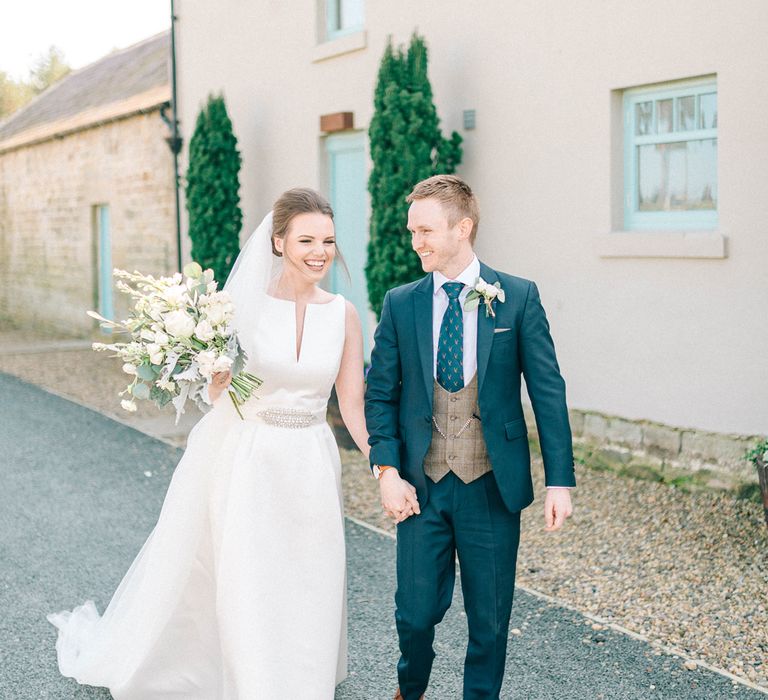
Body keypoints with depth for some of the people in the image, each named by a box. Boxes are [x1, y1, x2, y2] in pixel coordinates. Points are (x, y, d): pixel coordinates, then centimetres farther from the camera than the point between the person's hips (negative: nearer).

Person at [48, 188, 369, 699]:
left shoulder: (344, 315, -1)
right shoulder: (246, 302, -8)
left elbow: (353, 404, 1)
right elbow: (216, 391, 0)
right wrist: (216, 379, -23)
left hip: (309, 466, 2)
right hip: (243, 460, -2)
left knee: (304, 596, 11)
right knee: (245, 593, 3)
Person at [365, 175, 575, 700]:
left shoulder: (519, 297, -3)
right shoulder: (400, 304, 3)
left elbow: (548, 391, -3)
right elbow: (380, 394, 5)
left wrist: (560, 479, -7)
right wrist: (387, 471, -7)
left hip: (493, 487, -1)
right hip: (422, 486, 1)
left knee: (490, 618, 9)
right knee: (416, 611, 8)